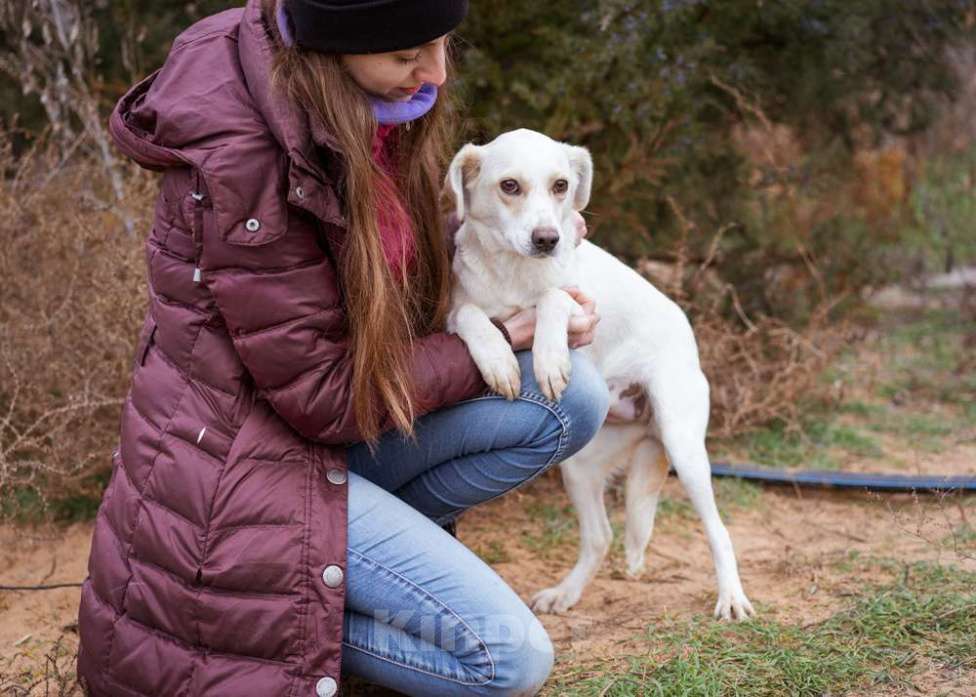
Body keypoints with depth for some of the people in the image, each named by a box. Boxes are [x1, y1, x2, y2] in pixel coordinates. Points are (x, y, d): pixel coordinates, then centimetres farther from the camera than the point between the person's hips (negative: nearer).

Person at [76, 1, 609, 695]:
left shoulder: (372, 112, 1)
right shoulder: (240, 155, -25)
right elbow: (322, 392, -20)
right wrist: (503, 341, -12)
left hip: (333, 431, 9)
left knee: (573, 395, -9)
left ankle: (371, 545, 1)